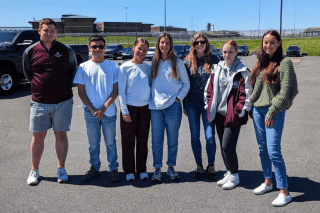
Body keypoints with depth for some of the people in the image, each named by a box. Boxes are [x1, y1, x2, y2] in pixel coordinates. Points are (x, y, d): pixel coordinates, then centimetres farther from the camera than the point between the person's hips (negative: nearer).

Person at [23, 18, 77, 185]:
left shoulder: (66, 51, -1)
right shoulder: (30, 52, 0)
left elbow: (74, 72, 10)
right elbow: (27, 74, 13)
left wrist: (65, 87, 6)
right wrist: (39, 85, 7)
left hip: (63, 101, 0)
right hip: (39, 102, 1)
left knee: (61, 135, 7)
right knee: (38, 136, 7)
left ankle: (61, 169, 22)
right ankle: (34, 170, 22)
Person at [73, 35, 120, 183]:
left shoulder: (112, 66, 1)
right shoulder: (83, 67, 3)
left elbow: (116, 90, -2)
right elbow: (81, 91, 2)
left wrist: (104, 107, -12)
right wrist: (92, 109, -8)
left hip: (109, 112, -1)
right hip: (90, 112, 1)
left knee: (110, 142, 8)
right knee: (93, 143, 11)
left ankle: (113, 169, 20)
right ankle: (94, 168, 25)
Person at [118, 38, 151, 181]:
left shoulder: (148, 68, 8)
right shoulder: (125, 67, -2)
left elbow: (152, 87, 14)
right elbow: (121, 91, -4)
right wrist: (124, 111, -9)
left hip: (145, 108, 3)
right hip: (130, 108, -3)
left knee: (143, 141, 8)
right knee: (128, 141, 3)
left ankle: (142, 169, 20)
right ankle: (129, 171, 15)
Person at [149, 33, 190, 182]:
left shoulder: (177, 63, 6)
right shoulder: (154, 63, 11)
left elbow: (186, 84, 8)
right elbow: (150, 82, 16)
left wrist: (179, 97, -4)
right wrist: (151, 99, 4)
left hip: (173, 105, -1)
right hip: (155, 106, 1)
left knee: (172, 139, 5)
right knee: (156, 140, 1)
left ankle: (171, 168, 19)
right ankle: (157, 169, 12)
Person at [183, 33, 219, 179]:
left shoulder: (214, 60, 2)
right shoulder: (188, 61, 5)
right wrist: (184, 105, 5)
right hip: (192, 103, 2)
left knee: (210, 136, -3)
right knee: (195, 135, 7)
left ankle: (211, 166, 15)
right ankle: (199, 166, 21)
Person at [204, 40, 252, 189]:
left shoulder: (242, 71, -7)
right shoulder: (217, 69, 10)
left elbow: (246, 94, -10)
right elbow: (209, 88, 15)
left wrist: (240, 112, -13)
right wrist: (209, 106, 9)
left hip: (233, 115, -6)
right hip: (219, 114, 6)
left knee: (228, 147, -7)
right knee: (223, 147, 14)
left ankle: (234, 176, 12)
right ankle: (229, 173, 30)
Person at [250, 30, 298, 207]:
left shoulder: (284, 62, -8)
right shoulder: (261, 62, 12)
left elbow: (284, 92, -14)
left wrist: (272, 112, -16)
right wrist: (251, 105, 10)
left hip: (274, 112, -7)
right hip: (258, 110, 7)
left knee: (273, 151, -9)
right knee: (263, 149, 14)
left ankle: (284, 192, 1)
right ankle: (267, 182, 29)